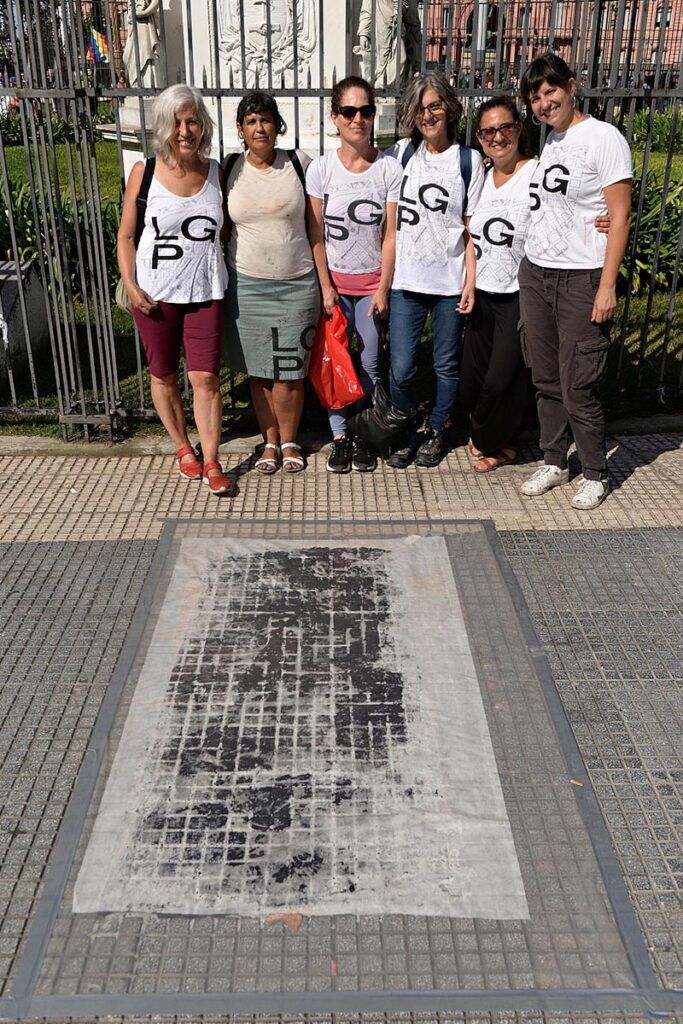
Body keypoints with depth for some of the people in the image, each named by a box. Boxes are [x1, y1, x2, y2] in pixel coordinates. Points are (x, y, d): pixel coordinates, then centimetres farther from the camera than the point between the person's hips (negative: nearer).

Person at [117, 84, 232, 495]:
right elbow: (126, 235, 0)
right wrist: (131, 286, -8)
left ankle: (211, 462, 8)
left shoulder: (215, 172, 1)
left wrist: (222, 273, 1)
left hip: (204, 291, 1)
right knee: (164, 376, 11)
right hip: (155, 293, 0)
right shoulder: (145, 172, -5)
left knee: (206, 378, -3)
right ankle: (183, 447, 31)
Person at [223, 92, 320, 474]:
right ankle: (270, 441, 24)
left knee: (290, 373, 1)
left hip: (296, 284, -1)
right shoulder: (229, 169, 3)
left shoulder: (299, 163, 0)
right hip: (247, 285, 2)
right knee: (259, 371, 7)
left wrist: (322, 278, 2)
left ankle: (289, 440, 21)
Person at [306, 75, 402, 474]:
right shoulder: (320, 168, -4)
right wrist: (326, 287, -6)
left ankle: (363, 435, 20)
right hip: (334, 280, 0)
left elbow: (390, 236, -5)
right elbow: (316, 236, -2)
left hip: (372, 282, 0)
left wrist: (383, 289, -8)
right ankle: (339, 435, 17)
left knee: (370, 364, 4)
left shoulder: (390, 169, -5)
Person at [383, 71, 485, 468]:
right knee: (402, 369, -1)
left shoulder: (469, 161, 1)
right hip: (406, 280, 1)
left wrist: (470, 281, -5)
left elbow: (471, 228, 1)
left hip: (451, 282, 0)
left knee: (447, 365, 10)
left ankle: (436, 431, 29)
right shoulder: (400, 154, 4)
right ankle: (407, 431, 22)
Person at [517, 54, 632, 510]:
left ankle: (596, 474, 14)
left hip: (582, 279, -7)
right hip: (535, 274, 7)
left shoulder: (603, 137, -8)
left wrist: (607, 286, -16)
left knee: (578, 387, -2)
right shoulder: (545, 141, 13)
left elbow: (620, 216, -11)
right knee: (546, 381, 12)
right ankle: (554, 462, 27)